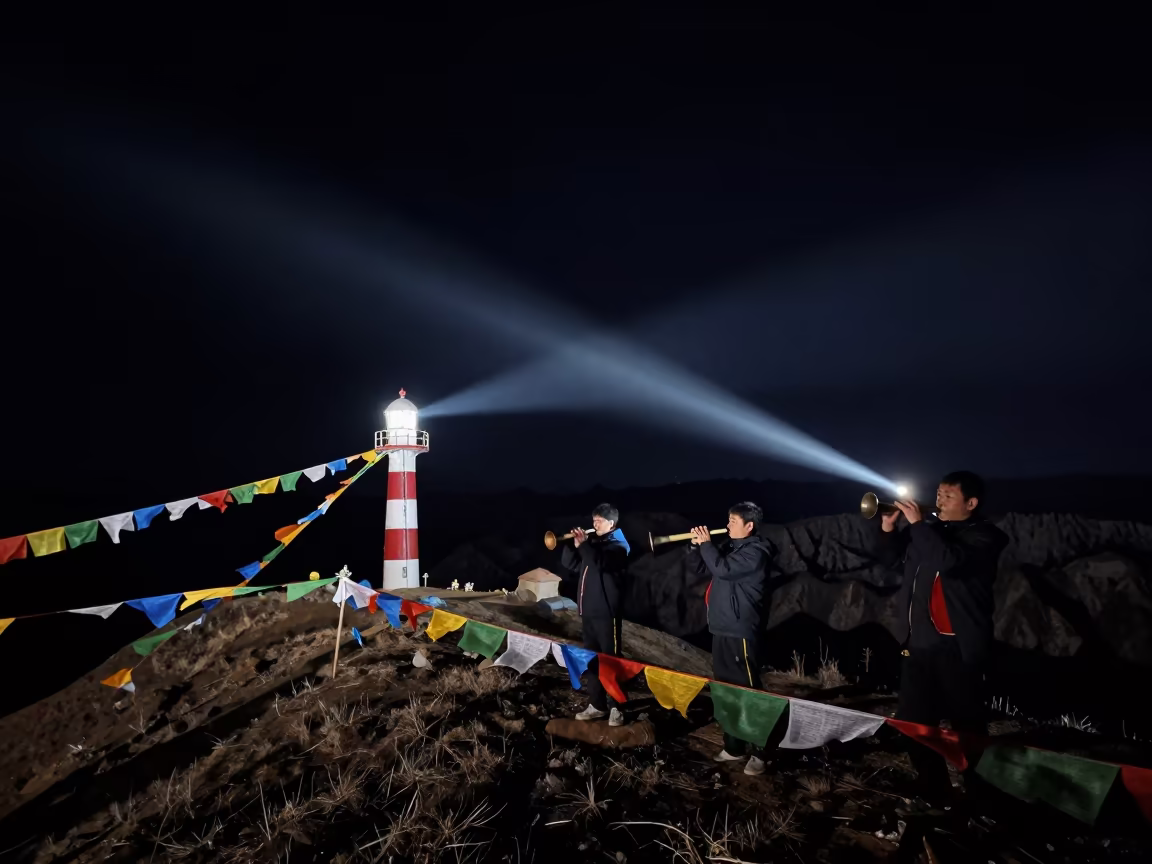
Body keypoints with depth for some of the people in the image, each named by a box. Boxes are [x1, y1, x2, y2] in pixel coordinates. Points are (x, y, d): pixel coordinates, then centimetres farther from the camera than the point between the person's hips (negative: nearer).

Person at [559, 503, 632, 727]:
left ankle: (615, 707, 7)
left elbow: (600, 562, -28)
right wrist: (574, 545, -4)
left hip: (606, 613, -7)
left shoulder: (618, 546, -8)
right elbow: (569, 564, 11)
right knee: (591, 660, 13)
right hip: (588, 612, 8)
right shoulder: (592, 541, 14)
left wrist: (584, 544, -23)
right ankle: (596, 705, 22)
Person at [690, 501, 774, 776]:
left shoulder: (754, 552, -14)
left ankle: (758, 752, 5)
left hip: (740, 632, -10)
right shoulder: (730, 546, 14)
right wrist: (698, 546, 5)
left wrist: (706, 543, -13)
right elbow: (707, 569, 20)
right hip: (721, 629, 10)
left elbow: (721, 569, -25)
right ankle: (733, 746, 26)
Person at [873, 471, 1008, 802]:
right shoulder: (930, 529, 10)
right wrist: (888, 527, -1)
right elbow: (890, 557, 16)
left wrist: (918, 523, -22)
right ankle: (932, 789, 29)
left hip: (958, 645, -6)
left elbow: (949, 561, -28)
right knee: (913, 720, 13)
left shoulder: (984, 537, -9)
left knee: (966, 723, 5)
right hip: (918, 641, 6)